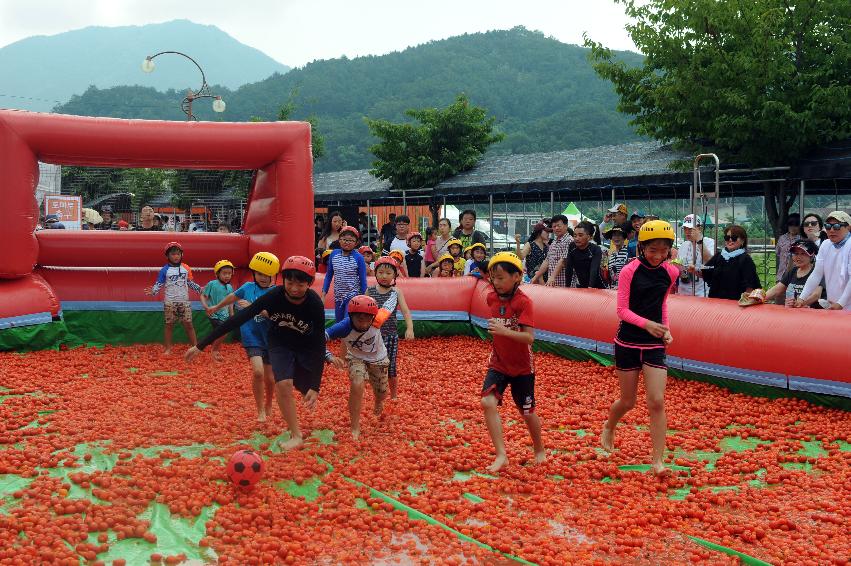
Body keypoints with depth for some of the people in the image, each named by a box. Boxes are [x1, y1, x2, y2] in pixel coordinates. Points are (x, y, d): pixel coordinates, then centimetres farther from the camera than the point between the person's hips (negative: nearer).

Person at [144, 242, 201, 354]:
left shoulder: (186, 268, 5)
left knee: (188, 324, 2)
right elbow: (158, 284, -7)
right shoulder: (164, 270, -4)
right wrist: (153, 291, -26)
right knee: (169, 325, 5)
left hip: (184, 301, 2)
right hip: (170, 302, -2)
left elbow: (190, 283, 13)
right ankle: (167, 348, 13)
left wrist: (200, 289, 2)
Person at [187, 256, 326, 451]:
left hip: (307, 346, 0)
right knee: (283, 384, -21)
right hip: (280, 343, 0)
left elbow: (319, 345, -27)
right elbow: (239, 319, -31)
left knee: (306, 390, 3)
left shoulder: (315, 304, -32)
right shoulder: (275, 296, -31)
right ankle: (296, 435, -5)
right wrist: (201, 345, -32)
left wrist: (315, 386, -33)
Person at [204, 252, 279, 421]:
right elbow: (233, 297, 21)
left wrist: (251, 307, -31)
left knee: (269, 378, 9)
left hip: (269, 339, 0)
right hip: (252, 337, 0)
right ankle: (260, 411, -2)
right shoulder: (248, 287, 1)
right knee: (258, 371, -18)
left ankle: (268, 406, 38)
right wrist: (216, 307, 36)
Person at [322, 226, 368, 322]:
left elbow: (363, 281, -6)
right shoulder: (334, 254, 1)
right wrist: (323, 295, 6)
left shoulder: (358, 258, -12)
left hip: (353, 297, -5)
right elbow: (329, 275, 10)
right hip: (338, 297, 5)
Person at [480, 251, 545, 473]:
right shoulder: (491, 297, -3)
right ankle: (501, 455, -14)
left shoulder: (523, 302, -20)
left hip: (522, 367, -4)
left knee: (527, 412, 10)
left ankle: (539, 450, 36)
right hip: (498, 363, 4)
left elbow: (529, 338, -29)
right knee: (488, 402, -19)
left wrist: (504, 331, -39)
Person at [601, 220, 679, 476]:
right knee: (628, 401, 10)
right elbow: (622, 310, -13)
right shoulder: (630, 271, -11)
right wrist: (646, 323, -29)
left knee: (657, 402, -8)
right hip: (628, 342, -2)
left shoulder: (671, 272, 0)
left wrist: (666, 329, 4)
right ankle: (608, 428, 43)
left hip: (654, 345, 2)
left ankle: (658, 459, 0)